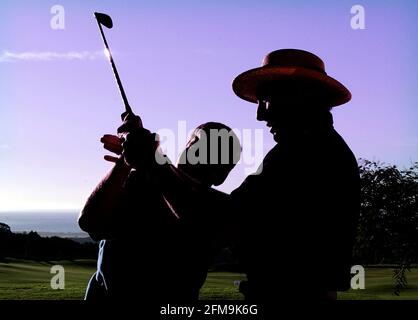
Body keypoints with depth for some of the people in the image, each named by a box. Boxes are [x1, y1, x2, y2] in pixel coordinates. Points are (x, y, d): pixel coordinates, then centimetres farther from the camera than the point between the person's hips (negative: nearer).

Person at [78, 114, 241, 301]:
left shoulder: (218, 207, 0)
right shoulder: (139, 182, 4)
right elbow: (92, 224, -11)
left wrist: (154, 162, -29)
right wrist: (125, 162, -20)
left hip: (172, 297, -2)